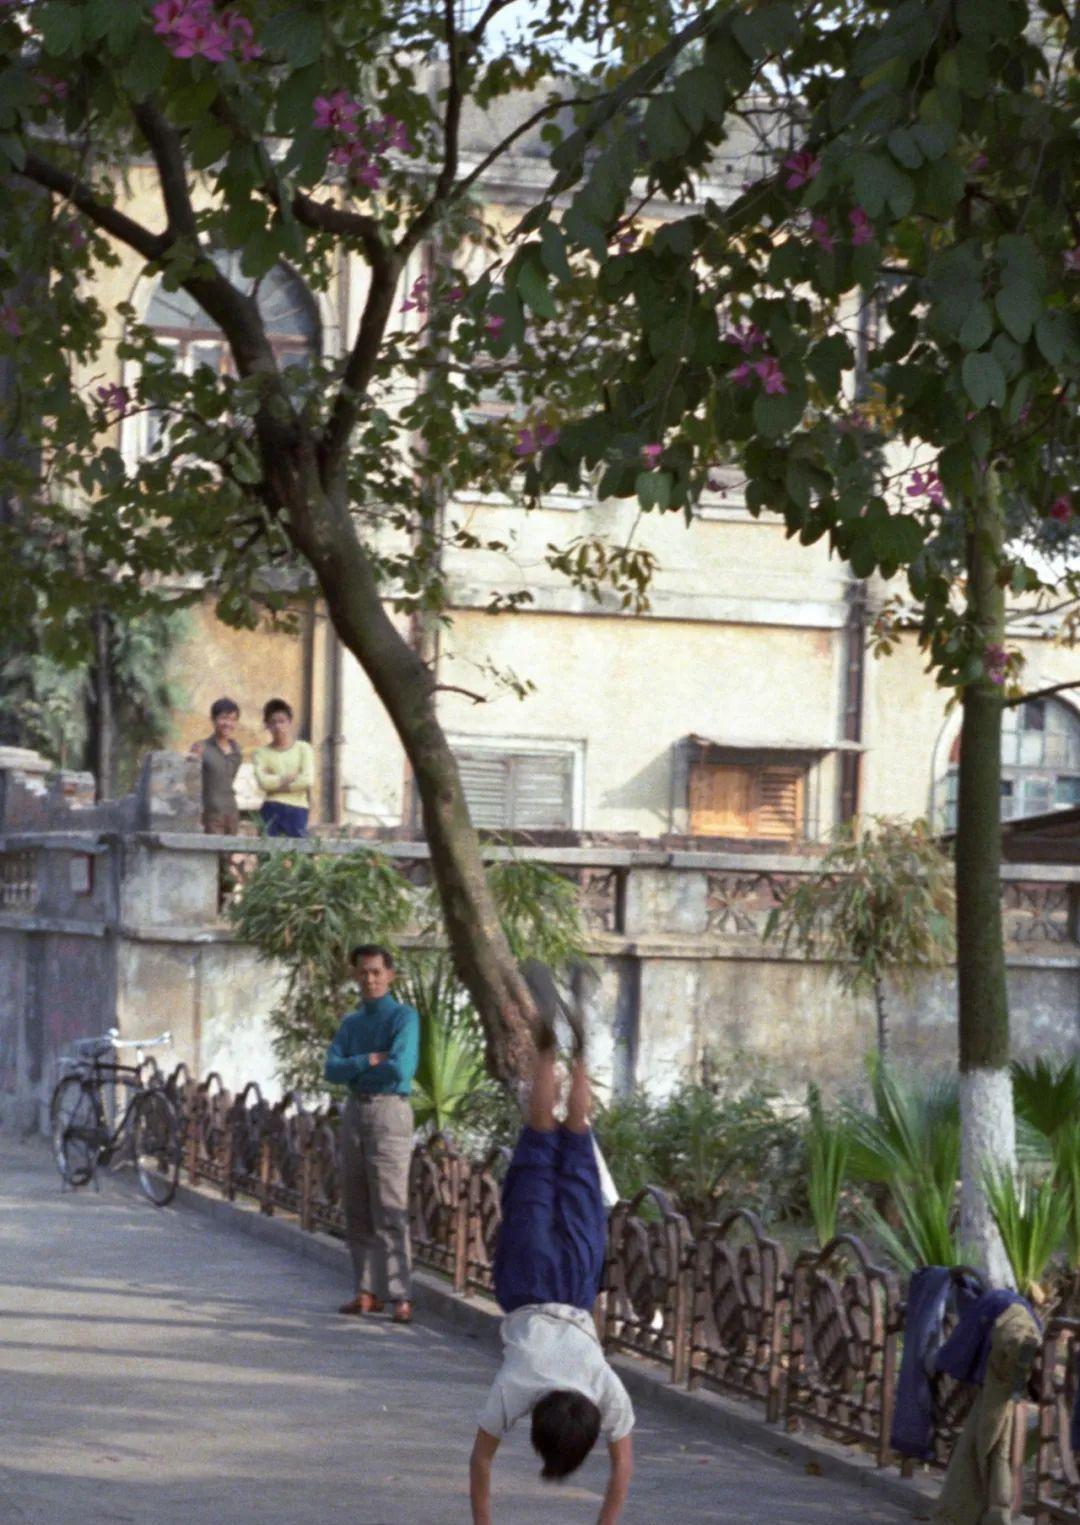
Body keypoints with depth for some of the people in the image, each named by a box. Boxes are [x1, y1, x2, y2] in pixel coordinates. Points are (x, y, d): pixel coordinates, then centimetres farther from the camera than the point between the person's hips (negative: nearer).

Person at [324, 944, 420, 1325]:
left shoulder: (403, 1017, -2)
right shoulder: (351, 1023, 17)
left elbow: (400, 1069, -16)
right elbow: (332, 1070, 5)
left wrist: (354, 1070, -3)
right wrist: (370, 1061, -11)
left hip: (389, 1111, -7)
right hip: (355, 1111, 7)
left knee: (390, 1211, -13)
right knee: (357, 1211, 6)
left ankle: (401, 1297, -16)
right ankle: (369, 1292, 11)